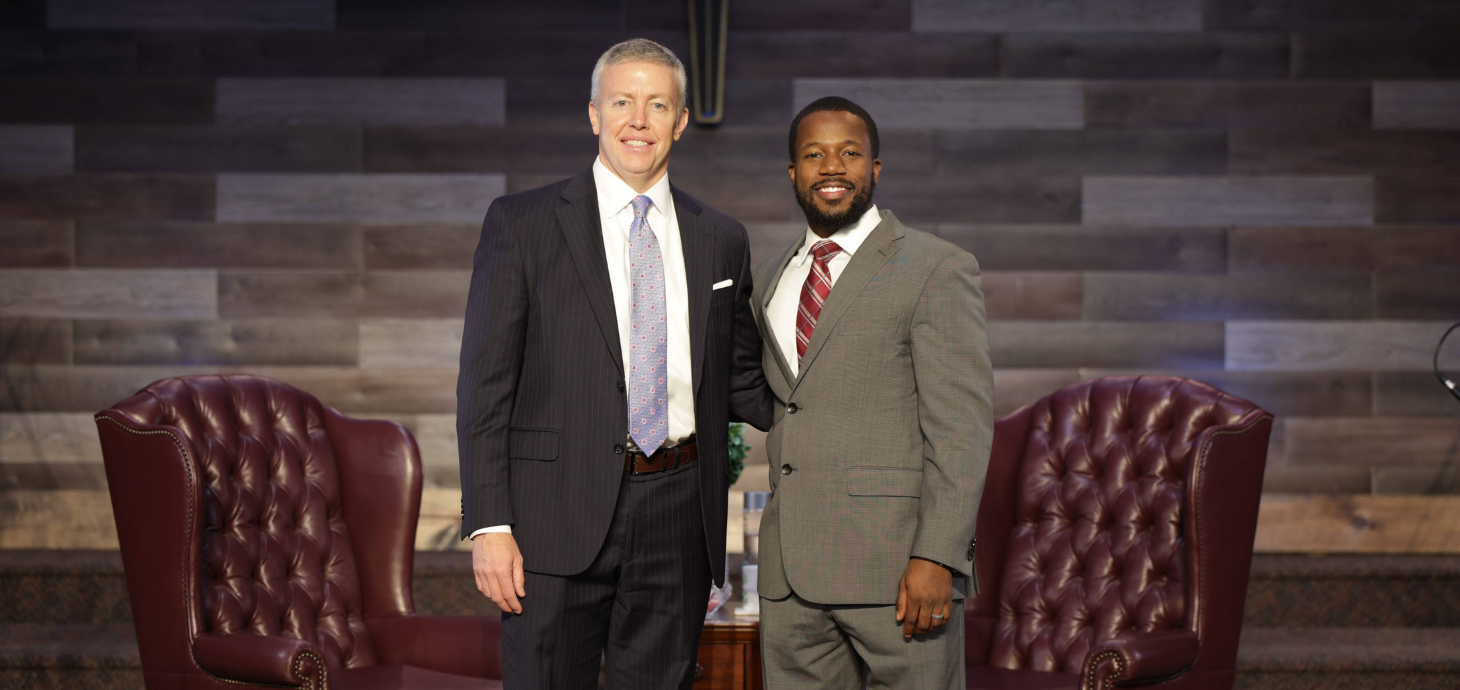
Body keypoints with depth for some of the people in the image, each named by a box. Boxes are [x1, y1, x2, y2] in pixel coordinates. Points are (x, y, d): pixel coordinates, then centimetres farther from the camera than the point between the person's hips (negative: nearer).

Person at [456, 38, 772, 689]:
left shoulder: (721, 240, 12)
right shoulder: (521, 224, 1)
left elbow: (741, 380, 20)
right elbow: (484, 384, -2)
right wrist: (489, 525, -9)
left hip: (678, 520, 3)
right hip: (557, 521, -3)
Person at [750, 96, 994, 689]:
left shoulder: (936, 269, -3)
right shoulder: (771, 279, 17)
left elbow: (962, 426, -9)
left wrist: (936, 557, -17)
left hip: (897, 566, -5)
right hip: (790, 573, 5)